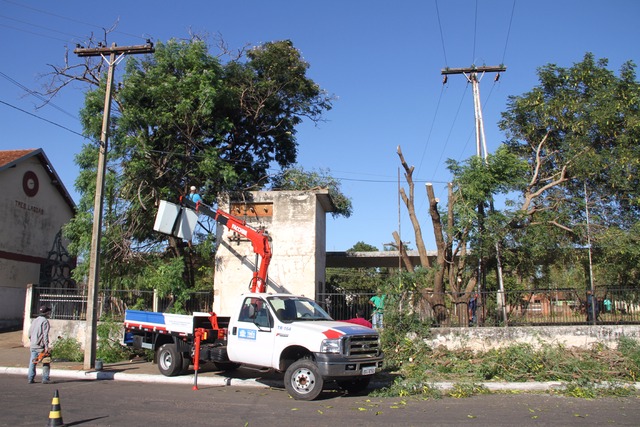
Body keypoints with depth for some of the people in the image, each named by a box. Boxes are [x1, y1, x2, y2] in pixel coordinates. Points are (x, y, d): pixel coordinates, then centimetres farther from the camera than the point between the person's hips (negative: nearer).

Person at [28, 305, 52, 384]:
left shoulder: (35, 320, 14)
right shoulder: (45, 321, -10)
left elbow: (30, 333, 17)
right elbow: (45, 334, -16)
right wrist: (46, 346, -17)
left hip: (32, 345, 7)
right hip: (40, 345, -7)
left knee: (32, 362, 10)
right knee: (46, 362, 1)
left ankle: (30, 378, 9)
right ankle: (45, 379, -1)